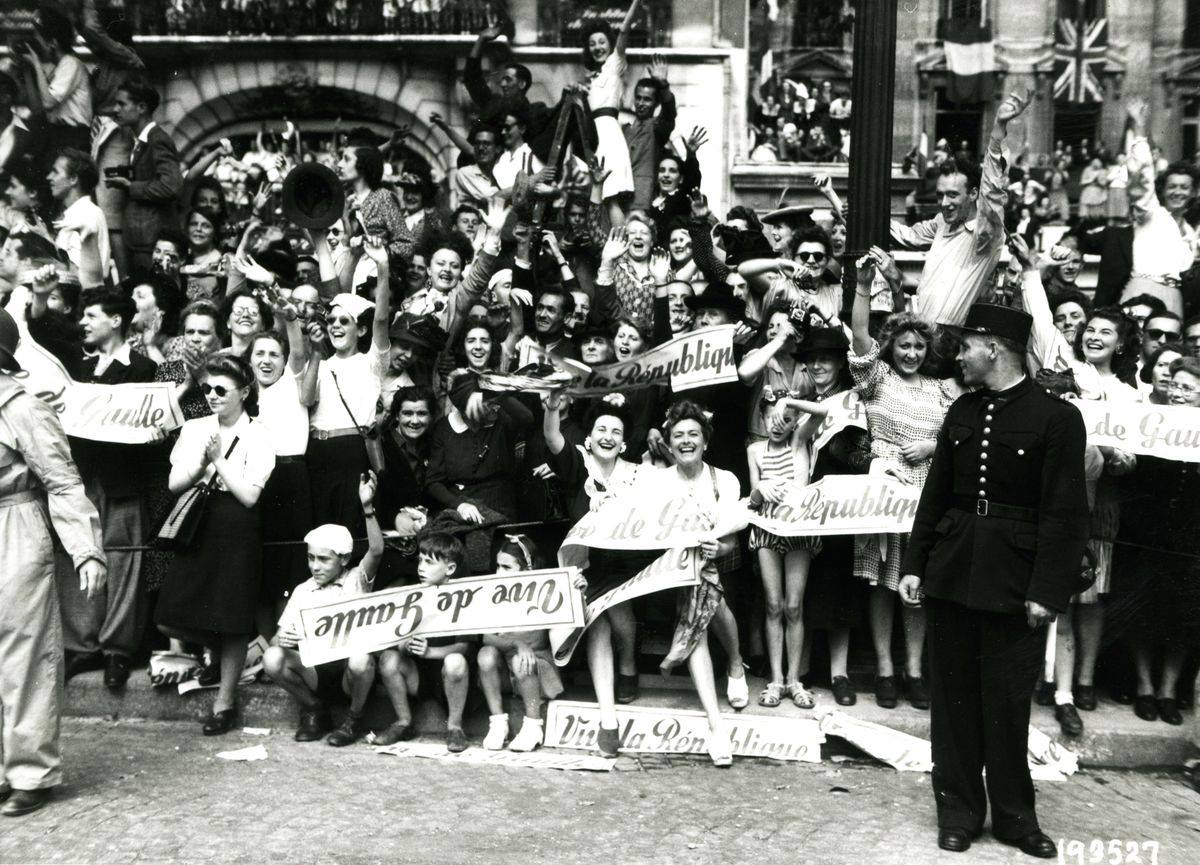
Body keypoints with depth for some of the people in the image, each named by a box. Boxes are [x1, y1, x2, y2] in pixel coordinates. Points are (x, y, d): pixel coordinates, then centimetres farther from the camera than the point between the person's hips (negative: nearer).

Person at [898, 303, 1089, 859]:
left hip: (1013, 578, -4)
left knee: (1007, 702, 5)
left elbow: (1064, 513, -10)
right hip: (952, 571, 5)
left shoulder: (1056, 417, -8)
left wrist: (1047, 590, -14)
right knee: (953, 697, 10)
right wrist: (914, 564, 7)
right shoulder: (961, 411, 7)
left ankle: (1014, 817, 25)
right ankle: (959, 813, 24)